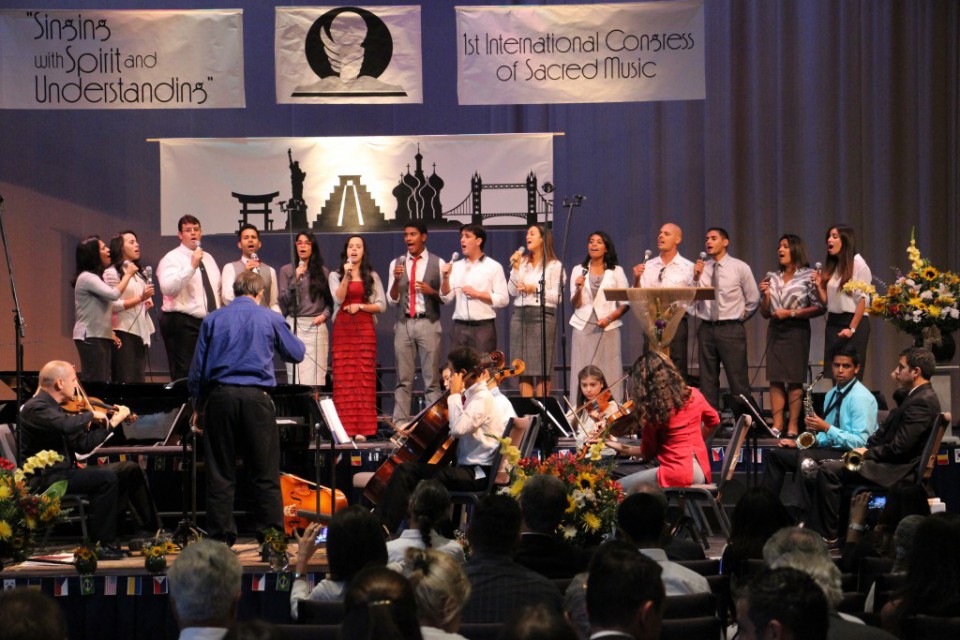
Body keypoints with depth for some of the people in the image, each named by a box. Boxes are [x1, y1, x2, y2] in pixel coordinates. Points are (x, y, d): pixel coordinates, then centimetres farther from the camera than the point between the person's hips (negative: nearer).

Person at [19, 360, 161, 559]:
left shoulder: (55, 407, 16)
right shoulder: (35, 408, -14)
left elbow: (84, 445, 15)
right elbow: (66, 425, -36)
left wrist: (113, 422, 13)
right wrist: (91, 414, -18)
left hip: (65, 470, 10)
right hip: (46, 478, -10)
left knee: (130, 469, 7)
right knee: (106, 478, -27)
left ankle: (154, 530, 13)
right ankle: (102, 545, -21)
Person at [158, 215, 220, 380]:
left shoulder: (208, 259, 17)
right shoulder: (171, 259, -6)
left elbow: (217, 289, 23)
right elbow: (167, 288, -23)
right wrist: (192, 266, -27)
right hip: (183, 325, -7)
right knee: (184, 378, -8)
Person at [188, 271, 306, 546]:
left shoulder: (213, 319, 8)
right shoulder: (270, 319, 4)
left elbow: (198, 367, 8)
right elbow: (296, 353, 14)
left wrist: (198, 406, 15)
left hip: (220, 397, 2)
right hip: (256, 398, -2)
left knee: (220, 473, 7)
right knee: (265, 473, 2)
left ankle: (220, 538, 9)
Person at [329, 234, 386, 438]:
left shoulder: (372, 276, 12)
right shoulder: (335, 276, 11)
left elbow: (382, 306, 4)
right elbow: (338, 299, -7)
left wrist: (359, 306, -7)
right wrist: (347, 276, -15)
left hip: (365, 328, 0)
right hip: (342, 328, 0)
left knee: (365, 377, -5)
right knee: (343, 378, -5)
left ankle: (364, 427, -4)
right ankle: (345, 427, -5)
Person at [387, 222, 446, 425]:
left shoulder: (438, 263, 3)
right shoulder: (397, 264, 9)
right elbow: (392, 301, 7)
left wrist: (431, 291, -15)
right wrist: (396, 281, -11)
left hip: (428, 323, -2)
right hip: (403, 324, 2)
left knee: (431, 378, -1)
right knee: (403, 379, 4)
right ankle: (400, 424, 4)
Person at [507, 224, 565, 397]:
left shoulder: (554, 265, 2)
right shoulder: (522, 262, 14)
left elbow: (556, 296, -4)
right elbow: (512, 291, 7)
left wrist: (534, 289, -10)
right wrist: (515, 268, 0)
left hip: (542, 316, -4)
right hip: (520, 316, 4)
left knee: (542, 369, -5)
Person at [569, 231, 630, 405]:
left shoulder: (616, 271, 8)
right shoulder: (579, 270, 12)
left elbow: (625, 303, 5)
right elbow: (575, 304, 8)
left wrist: (609, 318, -11)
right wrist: (579, 288, -12)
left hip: (608, 328, -1)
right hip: (583, 327, 1)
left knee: (609, 375, -6)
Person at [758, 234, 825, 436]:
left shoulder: (808, 276, -2)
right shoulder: (772, 277, 13)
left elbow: (819, 308, -7)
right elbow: (765, 313, 16)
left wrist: (791, 313, -12)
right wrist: (765, 295, -2)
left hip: (797, 330, -5)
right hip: (775, 330, 5)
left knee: (794, 380, -5)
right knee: (775, 379, 0)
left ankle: (793, 426, -2)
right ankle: (777, 425, 1)